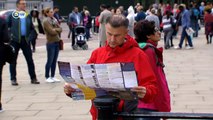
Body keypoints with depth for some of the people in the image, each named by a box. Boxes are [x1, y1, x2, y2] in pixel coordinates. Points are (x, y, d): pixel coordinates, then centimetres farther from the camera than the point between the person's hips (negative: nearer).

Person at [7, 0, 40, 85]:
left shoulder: (28, 16, 10)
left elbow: (32, 28, 16)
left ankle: (33, 78, 10)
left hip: (25, 40, 3)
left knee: (30, 60, 3)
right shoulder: (12, 16, -1)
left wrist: (29, 37, 2)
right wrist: (10, 35, -9)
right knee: (13, 60, 3)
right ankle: (13, 79, 11)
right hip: (15, 40, -3)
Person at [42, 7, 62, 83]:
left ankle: (52, 76, 16)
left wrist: (55, 29, -9)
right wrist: (57, 30, -1)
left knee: (54, 60, 9)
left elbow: (60, 29, 7)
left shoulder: (55, 20, 13)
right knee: (50, 60, -2)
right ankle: (47, 77, 6)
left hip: (57, 42, 7)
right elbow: (51, 31, -17)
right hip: (50, 43, -7)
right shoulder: (46, 21, -9)